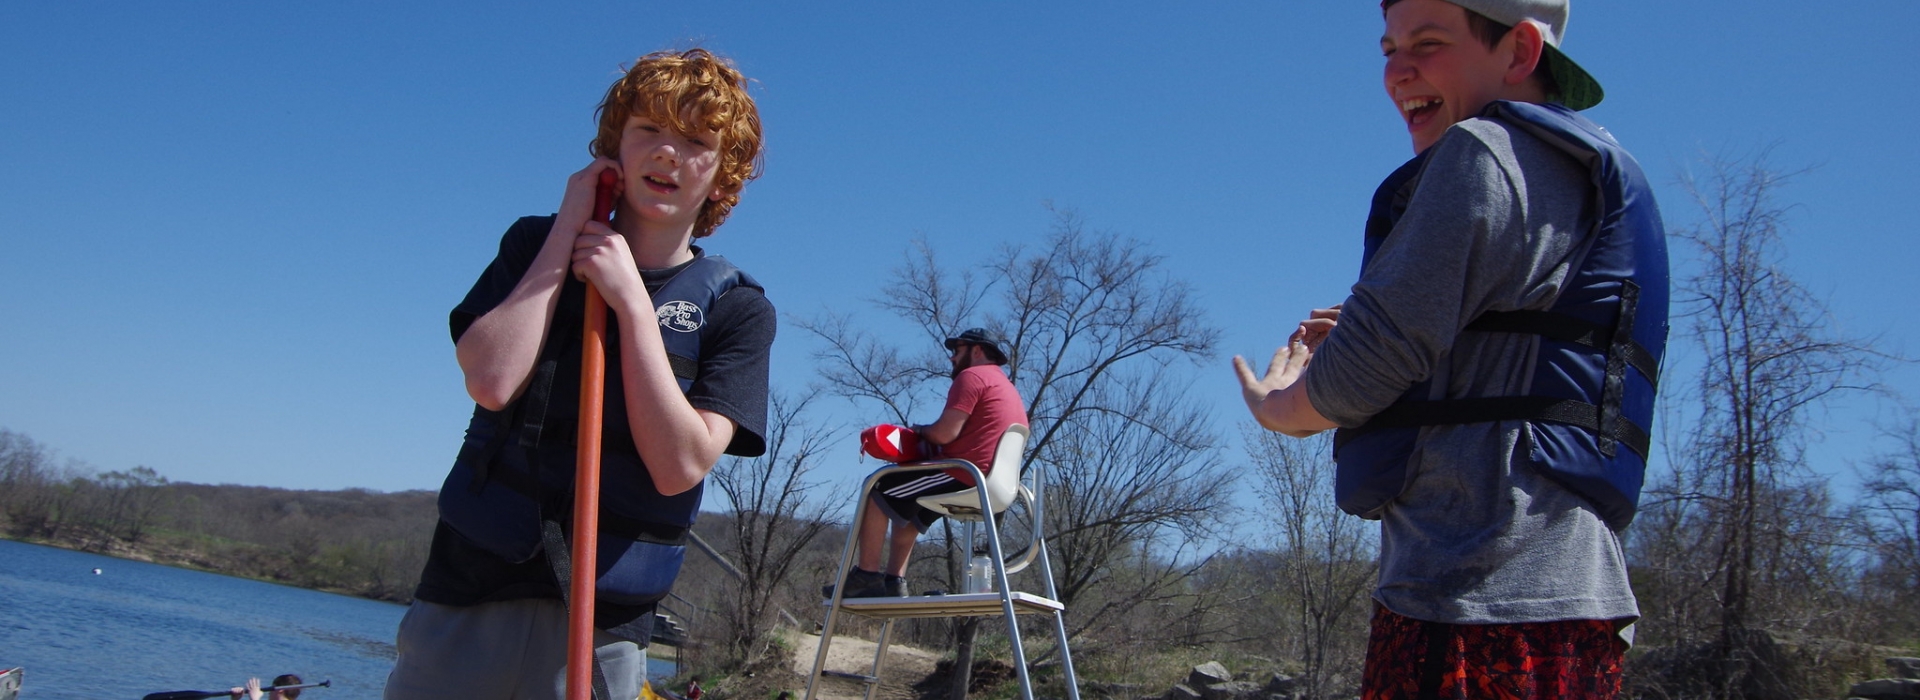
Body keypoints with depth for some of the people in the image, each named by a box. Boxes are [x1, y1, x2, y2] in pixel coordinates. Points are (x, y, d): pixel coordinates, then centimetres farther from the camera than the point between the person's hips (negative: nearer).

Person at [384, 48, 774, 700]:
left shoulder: (737, 310, -1)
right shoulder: (535, 244, 6)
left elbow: (680, 466, -14)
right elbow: (491, 381, -12)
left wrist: (632, 300, -14)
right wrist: (565, 233, -8)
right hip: (469, 591, 1)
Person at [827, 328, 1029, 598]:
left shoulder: (972, 376, -7)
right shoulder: (1009, 389, 24)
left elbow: (944, 433, -18)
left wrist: (920, 431, 3)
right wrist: (929, 436, 13)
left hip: (963, 477, -10)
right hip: (989, 488, 10)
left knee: (877, 491, -1)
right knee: (905, 506, 25)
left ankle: (866, 574, -3)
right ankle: (894, 580, 14)